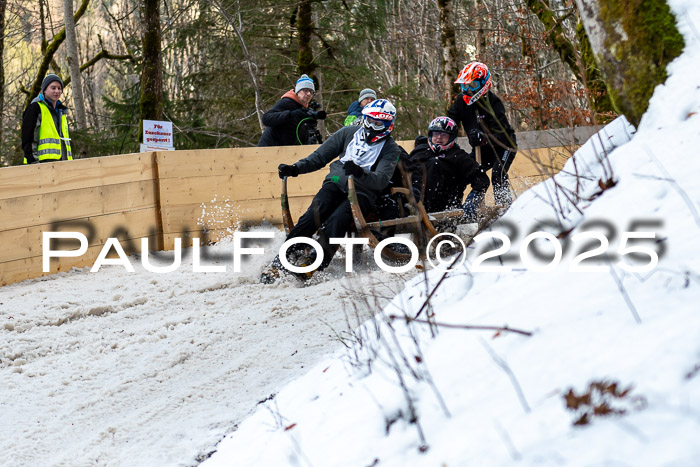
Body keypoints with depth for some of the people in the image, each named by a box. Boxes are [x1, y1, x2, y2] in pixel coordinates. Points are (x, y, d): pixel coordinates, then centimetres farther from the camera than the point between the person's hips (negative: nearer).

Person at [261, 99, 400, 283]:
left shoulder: (390, 149, 1)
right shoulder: (350, 133, 12)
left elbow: (381, 181, -15)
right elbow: (320, 156, 14)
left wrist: (361, 173, -35)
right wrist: (295, 168, -1)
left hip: (362, 193, -2)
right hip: (336, 183, 2)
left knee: (336, 222, -32)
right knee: (313, 216, -26)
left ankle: (313, 269, -35)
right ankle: (280, 263, -28)